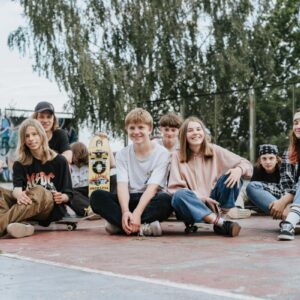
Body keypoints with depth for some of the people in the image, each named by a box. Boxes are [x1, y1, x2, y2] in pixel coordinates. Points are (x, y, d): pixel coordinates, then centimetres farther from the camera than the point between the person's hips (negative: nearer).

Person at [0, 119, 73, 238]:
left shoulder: (59, 161, 9)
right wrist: (19, 195, -32)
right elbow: (17, 188, -6)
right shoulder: (20, 164, 13)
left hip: (52, 208, -3)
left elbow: (68, 193, 7)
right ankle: (20, 227, -50)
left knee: (39, 192, -36)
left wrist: (62, 197, -18)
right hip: (26, 205, 3)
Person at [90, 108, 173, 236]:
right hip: (129, 199, 3)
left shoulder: (161, 153, -5)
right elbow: (122, 185, -10)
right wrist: (125, 211, -30)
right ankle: (142, 227, -36)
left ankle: (119, 224, -34)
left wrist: (137, 213, -31)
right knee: (97, 196, -24)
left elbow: (152, 186, -16)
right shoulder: (122, 154, 5)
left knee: (166, 199, -36)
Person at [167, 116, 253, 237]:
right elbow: (175, 188, -6)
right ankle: (221, 223, -35)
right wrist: (200, 197, -19)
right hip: (192, 206, -2)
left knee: (232, 177, -19)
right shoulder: (177, 156, 1)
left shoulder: (214, 151, 5)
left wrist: (239, 170, -19)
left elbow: (245, 164, 6)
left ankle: (218, 216, -21)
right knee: (179, 196, -35)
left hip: (214, 203, 2)